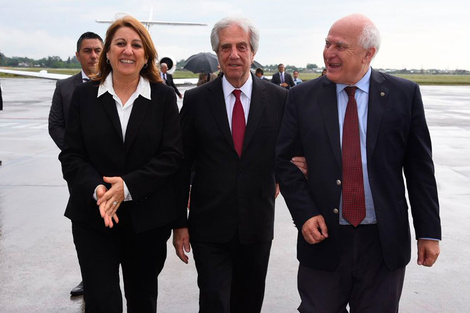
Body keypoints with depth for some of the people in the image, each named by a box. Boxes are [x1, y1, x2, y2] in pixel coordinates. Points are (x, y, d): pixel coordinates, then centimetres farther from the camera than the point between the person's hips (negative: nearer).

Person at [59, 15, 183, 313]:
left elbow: (172, 154, -7)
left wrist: (128, 186, -19)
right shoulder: (84, 95, 3)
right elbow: (71, 156, -1)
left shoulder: (164, 96, 0)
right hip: (93, 219, 0)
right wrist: (97, 190, -20)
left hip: (149, 218, 1)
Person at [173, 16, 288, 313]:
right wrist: (179, 223, 0)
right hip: (210, 225, -1)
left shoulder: (279, 98, -2)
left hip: (258, 224, 2)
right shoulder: (196, 100, -3)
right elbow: (182, 166, 0)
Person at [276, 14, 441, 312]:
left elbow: (420, 167, 1)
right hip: (324, 237, 0)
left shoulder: (404, 94, -1)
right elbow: (285, 161, 3)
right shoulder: (303, 97, 0)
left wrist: (429, 232, 1)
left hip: (385, 242, 0)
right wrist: (304, 214, -9)